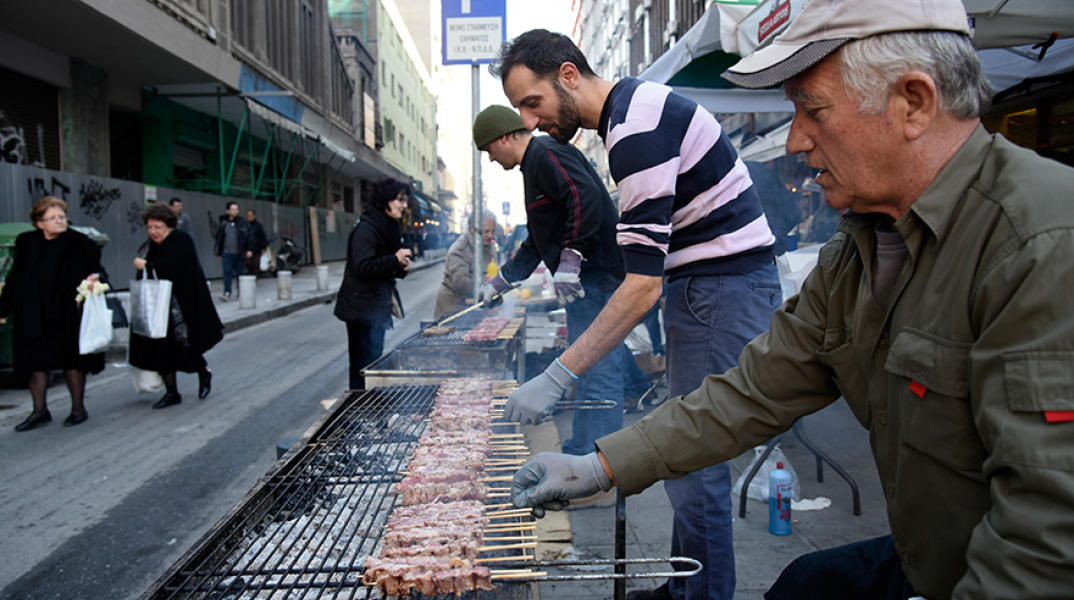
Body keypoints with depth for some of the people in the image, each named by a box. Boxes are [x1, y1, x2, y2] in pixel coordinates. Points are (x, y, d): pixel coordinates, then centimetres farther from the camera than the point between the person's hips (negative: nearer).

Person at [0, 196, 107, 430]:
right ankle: (40, 411, 19)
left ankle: (78, 408, 18)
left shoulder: (80, 244, -4)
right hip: (33, 316, 4)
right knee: (36, 362, 8)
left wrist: (97, 277, -27)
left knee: (72, 362, 6)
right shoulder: (26, 243, 6)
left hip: (67, 314, -3)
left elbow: (97, 270, -3)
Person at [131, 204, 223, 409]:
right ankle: (171, 392, 13)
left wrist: (145, 266, -13)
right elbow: (147, 277, 13)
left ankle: (204, 374, 27)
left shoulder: (181, 241, -11)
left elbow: (171, 269, -23)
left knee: (185, 346, -1)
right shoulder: (152, 245, 11)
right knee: (161, 349, 4)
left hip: (182, 306, -7)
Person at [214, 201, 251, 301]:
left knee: (240, 273, 8)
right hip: (227, 253, 1)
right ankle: (227, 293, -6)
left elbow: (247, 237, -4)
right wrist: (219, 253, 12)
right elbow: (219, 239, 10)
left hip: (239, 253, -1)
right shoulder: (223, 223, 4)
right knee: (227, 272, -6)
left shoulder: (242, 223, 0)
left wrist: (249, 250, -12)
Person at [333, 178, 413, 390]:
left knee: (372, 361, 14)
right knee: (365, 365, -7)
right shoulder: (366, 229, -15)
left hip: (378, 307, 10)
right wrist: (395, 260, -19)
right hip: (363, 309, -10)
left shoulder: (389, 227, 17)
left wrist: (401, 267, 6)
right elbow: (364, 267, -25)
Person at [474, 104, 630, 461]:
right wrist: (501, 281, 34)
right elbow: (538, 240, 31)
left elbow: (585, 198, -26)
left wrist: (570, 259, -28)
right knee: (585, 370, 16)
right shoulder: (534, 164, 25)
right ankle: (578, 455, 27)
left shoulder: (547, 154, -8)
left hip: (595, 276, -11)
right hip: (584, 283, 11)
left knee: (597, 373, -9)